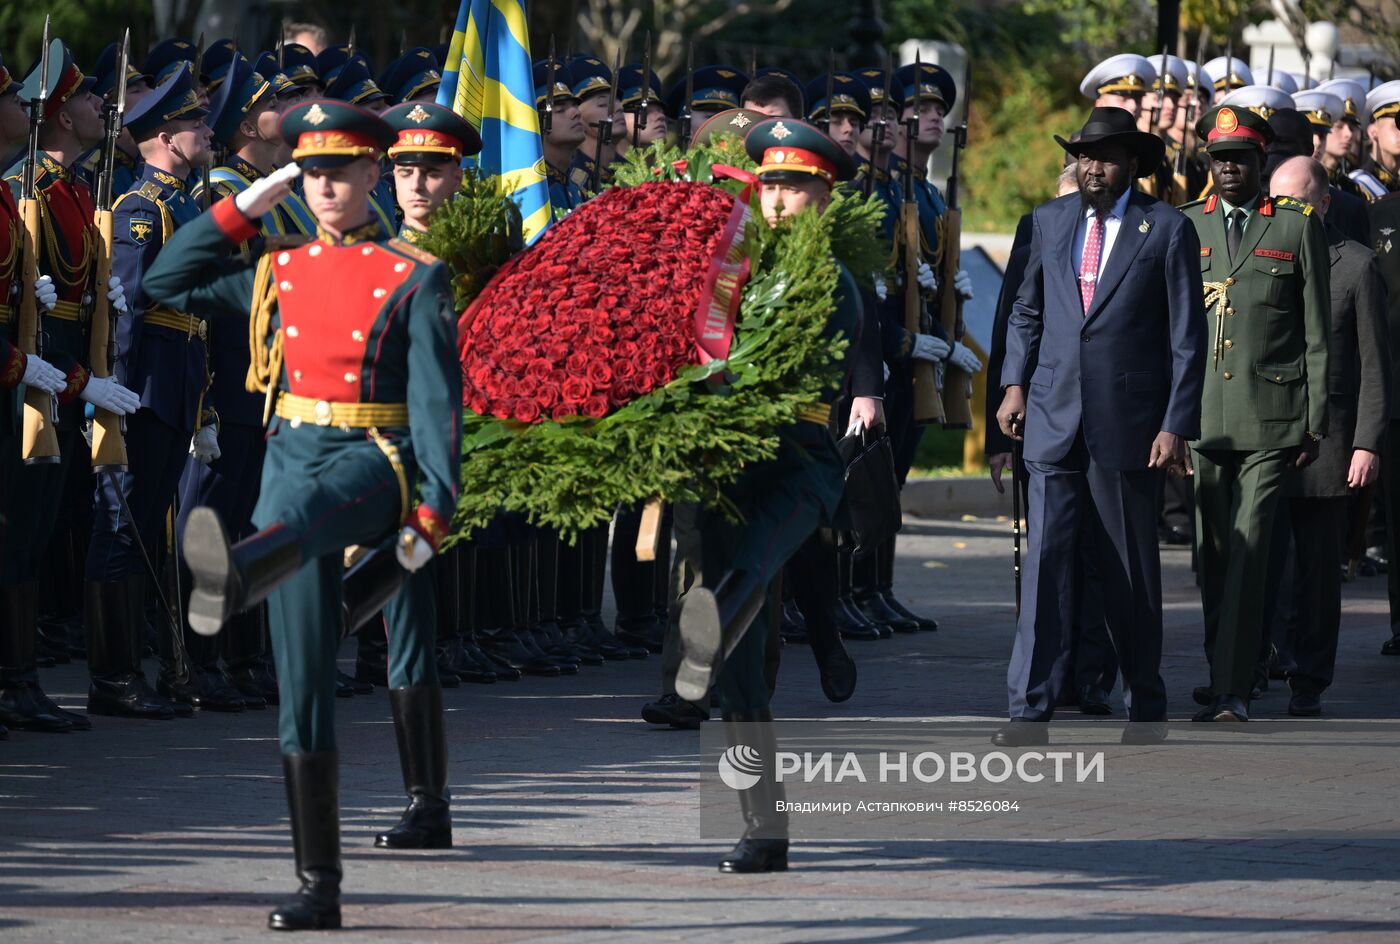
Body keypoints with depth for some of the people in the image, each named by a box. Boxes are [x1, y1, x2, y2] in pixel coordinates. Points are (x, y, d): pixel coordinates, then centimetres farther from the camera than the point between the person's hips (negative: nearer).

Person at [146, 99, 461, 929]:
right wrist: (240, 209, 12)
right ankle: (319, 886, 2)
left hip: (377, 463, -5)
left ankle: (238, 572, -80)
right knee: (302, 684, 0)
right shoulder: (279, 274, 14)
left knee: (306, 500, -43)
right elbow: (167, 284, 19)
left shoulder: (416, 279, 0)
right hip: (293, 453, 5)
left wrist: (434, 511, -14)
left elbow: (439, 401, -5)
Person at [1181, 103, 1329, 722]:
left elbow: (1316, 333, 5)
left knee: (1248, 549, -9)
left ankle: (1232, 689, -10)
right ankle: (1223, 671, 21)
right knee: (1212, 552, 8)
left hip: (1271, 416, -3)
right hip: (1202, 413, 3)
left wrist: (1315, 421, 0)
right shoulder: (1184, 228, 11)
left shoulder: (1298, 228, 5)